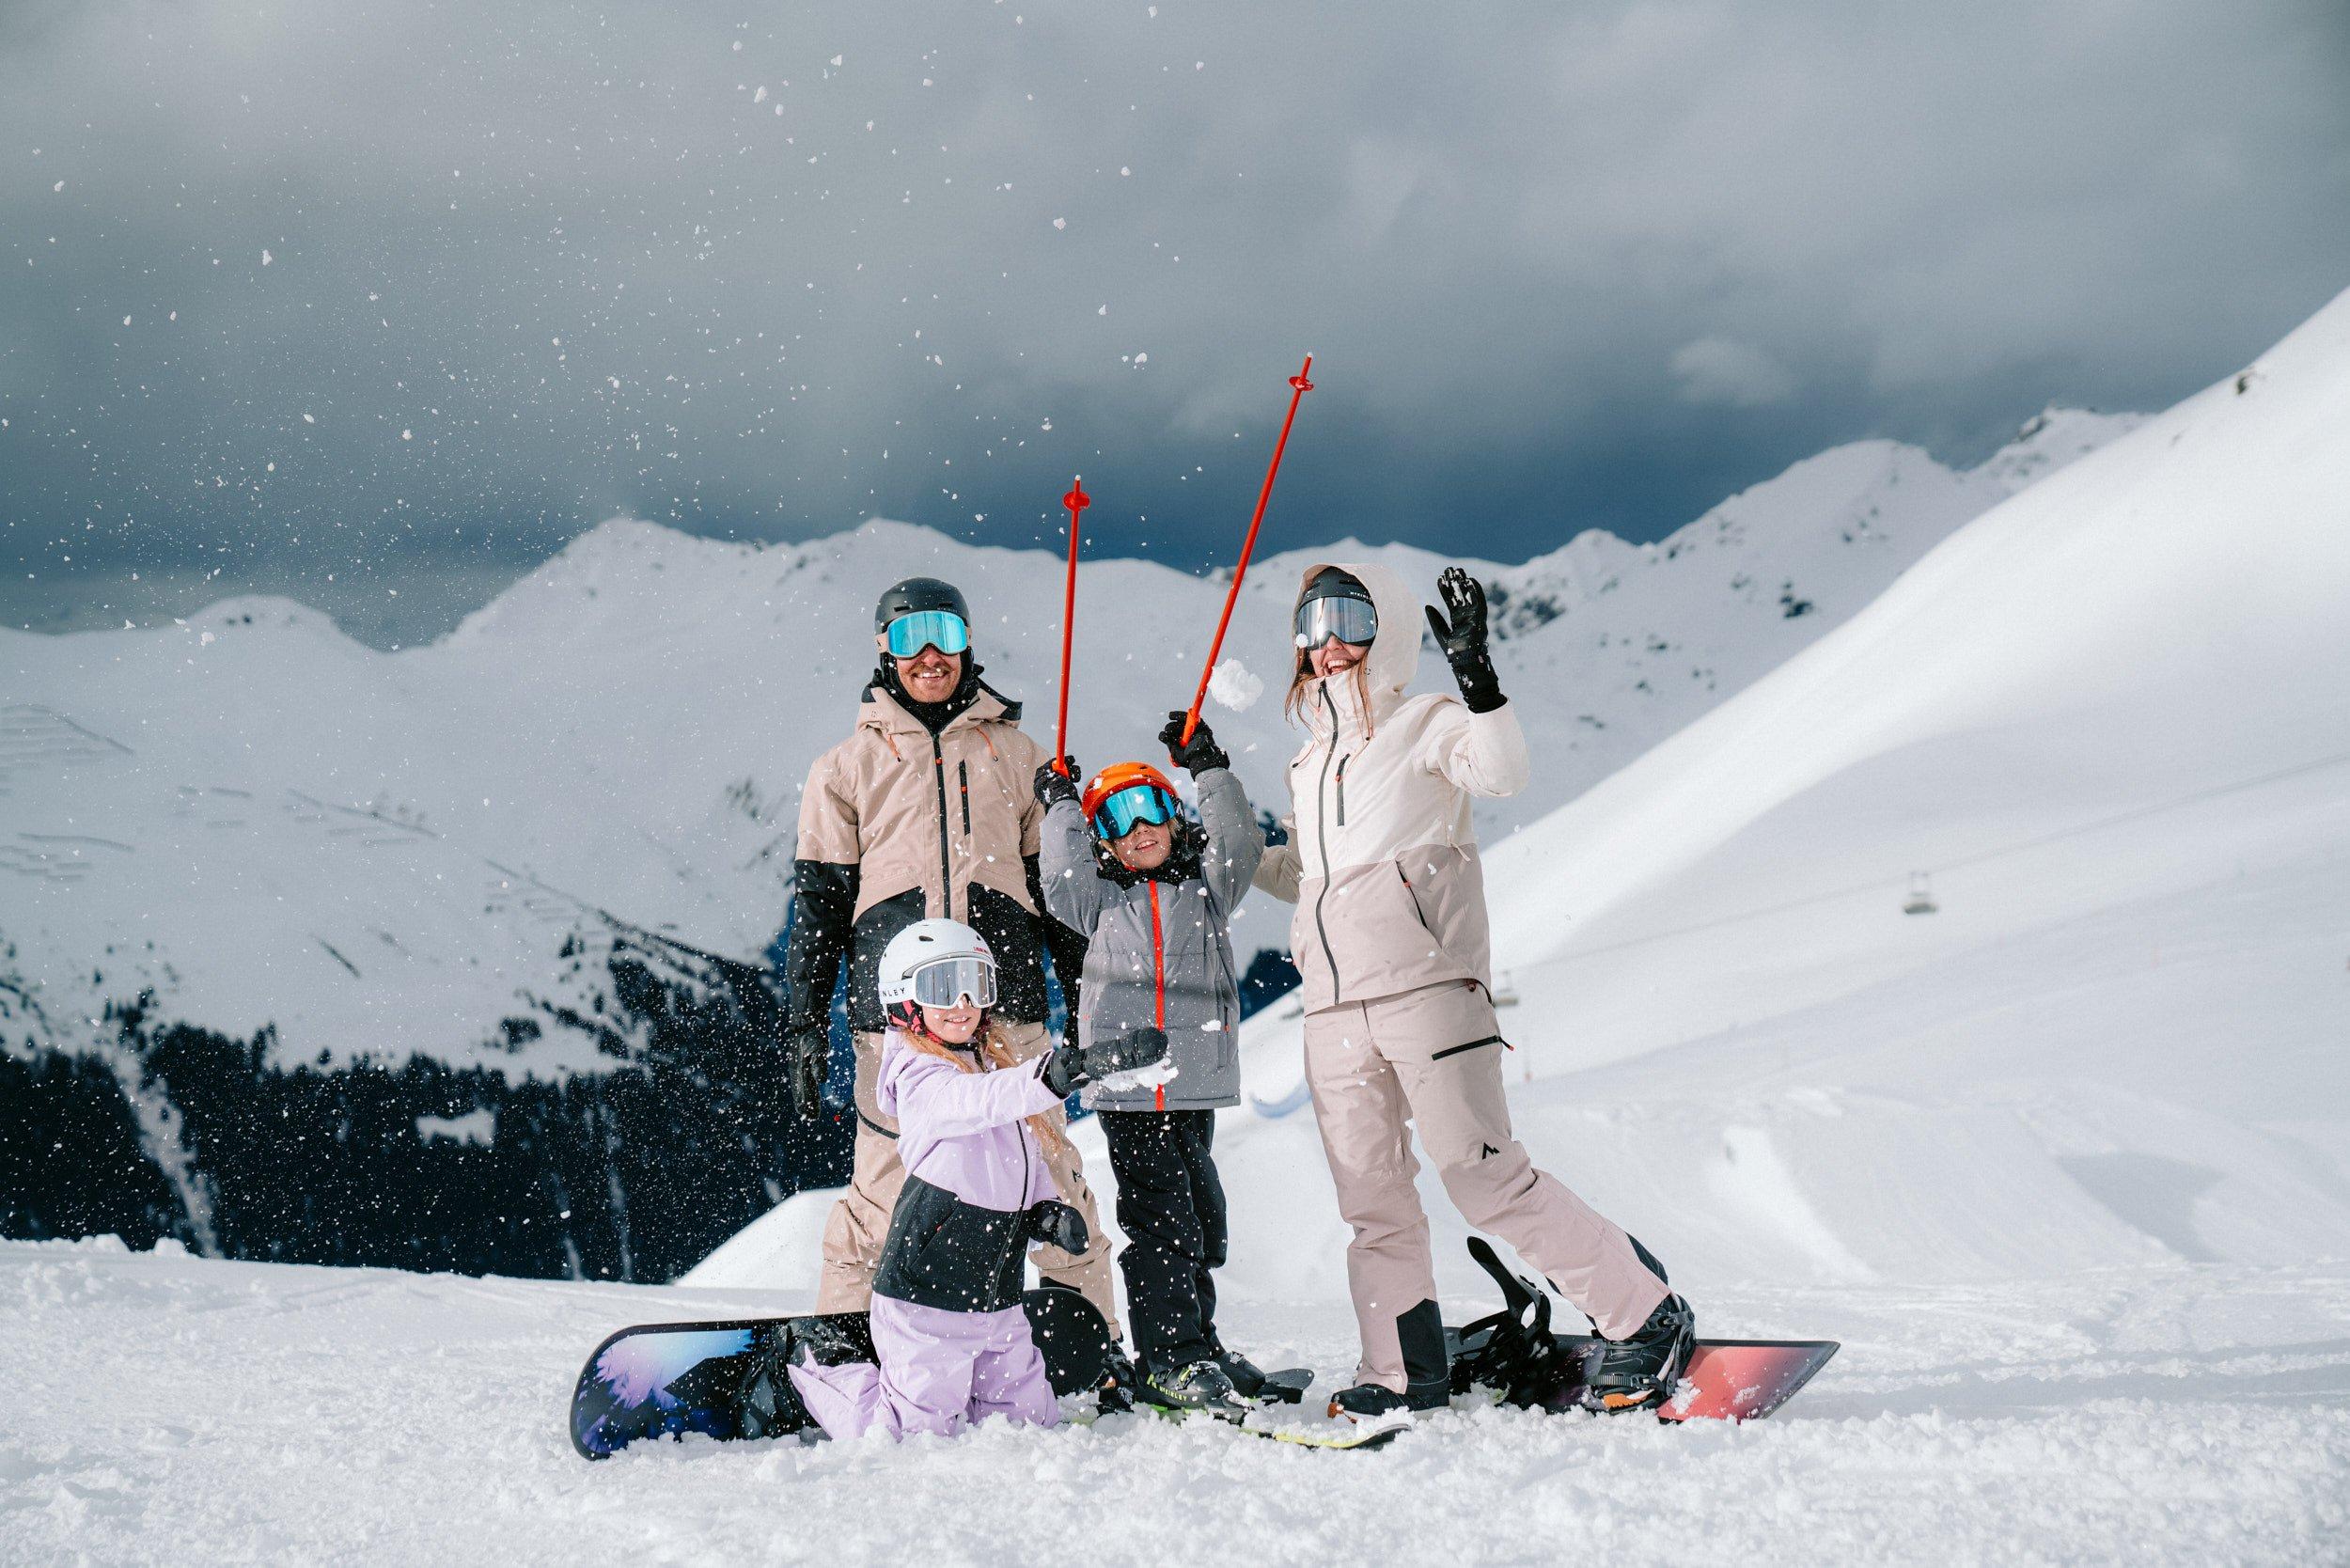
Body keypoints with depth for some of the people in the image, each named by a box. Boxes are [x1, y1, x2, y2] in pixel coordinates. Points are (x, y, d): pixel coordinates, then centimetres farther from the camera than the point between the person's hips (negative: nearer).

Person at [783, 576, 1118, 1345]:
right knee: (882, 1192, -3)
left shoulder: (1017, 756, 17)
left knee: (1052, 1180, -1)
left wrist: (1087, 1006, 14)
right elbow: (818, 901, 11)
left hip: (1009, 1008, 1)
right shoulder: (848, 766, 13)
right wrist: (804, 1023, 4)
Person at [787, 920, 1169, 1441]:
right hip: (927, 1296, -8)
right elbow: (978, 1101, -38)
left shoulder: (995, 1065, 13)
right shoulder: (921, 1080, -15)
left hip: (996, 1299, 8)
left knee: (1032, 1421, 14)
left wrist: (1044, 1213, 0)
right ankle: (818, 1360, 24)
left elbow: (1025, 1162, 23)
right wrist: (1069, 1069, -52)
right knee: (914, 1435, -2)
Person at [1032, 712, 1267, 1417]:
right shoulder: (1103, 900, 9)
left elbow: (1239, 848, 0)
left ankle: (1195, 1340, 25)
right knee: (1162, 1219, -8)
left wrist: (1211, 773, -7)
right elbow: (1063, 884, -6)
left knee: (1202, 1214, 11)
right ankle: (1168, 1359, -5)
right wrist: (1061, 808, -7)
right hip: (1128, 1086, -3)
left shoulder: (1205, 888, 12)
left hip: (1197, 1083, 3)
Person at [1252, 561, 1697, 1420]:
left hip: (1427, 988, -7)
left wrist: (1475, 677, -32)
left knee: (1484, 1176, -11)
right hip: (1333, 1008, 7)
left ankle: (1648, 1318, -3)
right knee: (1372, 1198, 7)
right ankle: (1405, 1371, 15)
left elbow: (1500, 771, -21)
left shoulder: (1426, 725, 0)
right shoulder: (1311, 760, 21)